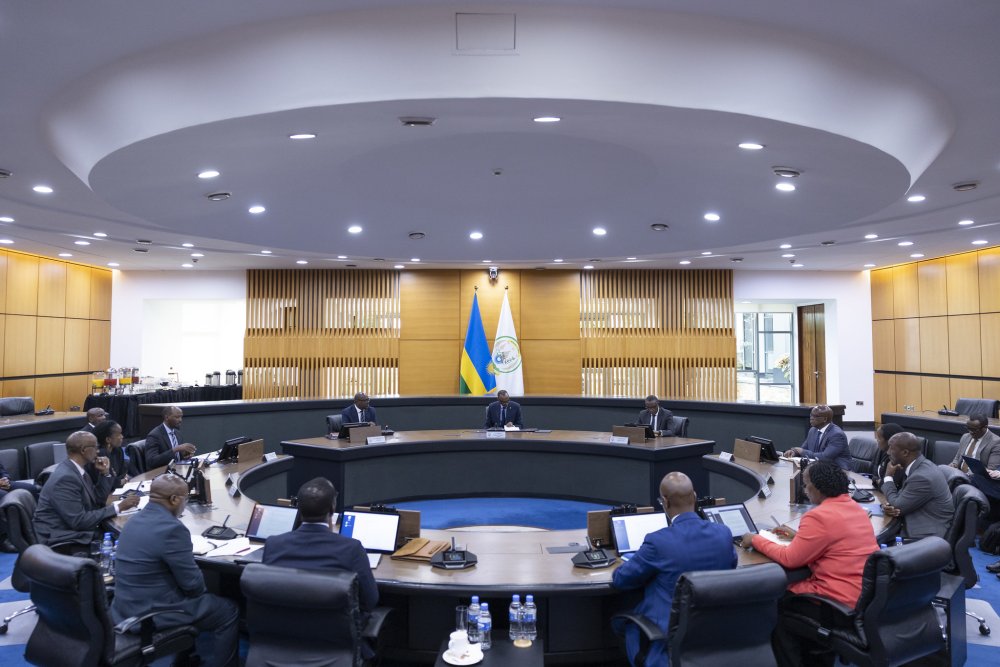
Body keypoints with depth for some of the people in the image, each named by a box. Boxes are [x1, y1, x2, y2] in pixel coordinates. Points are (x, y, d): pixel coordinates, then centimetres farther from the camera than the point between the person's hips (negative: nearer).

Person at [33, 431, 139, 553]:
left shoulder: (77, 470, 7)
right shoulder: (65, 478, -21)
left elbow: (97, 500, 15)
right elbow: (78, 521, -24)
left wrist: (105, 473, 4)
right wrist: (117, 507, -22)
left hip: (77, 533, 9)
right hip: (64, 542, -9)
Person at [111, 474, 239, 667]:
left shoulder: (135, 520, 5)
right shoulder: (172, 528, -24)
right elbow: (192, 583, -18)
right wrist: (200, 590, 4)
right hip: (153, 613, -9)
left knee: (208, 600, 28)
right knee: (229, 612, 7)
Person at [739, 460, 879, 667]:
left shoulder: (818, 516, -20)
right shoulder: (855, 508, 7)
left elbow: (789, 559, -15)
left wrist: (755, 540, -3)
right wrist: (799, 535, 21)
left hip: (845, 602, -9)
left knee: (777, 603, 9)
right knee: (793, 588, 24)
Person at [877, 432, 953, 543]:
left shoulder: (922, 477, -25)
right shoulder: (916, 466, 4)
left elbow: (897, 507, -15)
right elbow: (901, 499, 13)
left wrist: (888, 477, -4)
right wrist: (889, 506, -10)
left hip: (926, 536, -8)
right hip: (911, 524, 8)